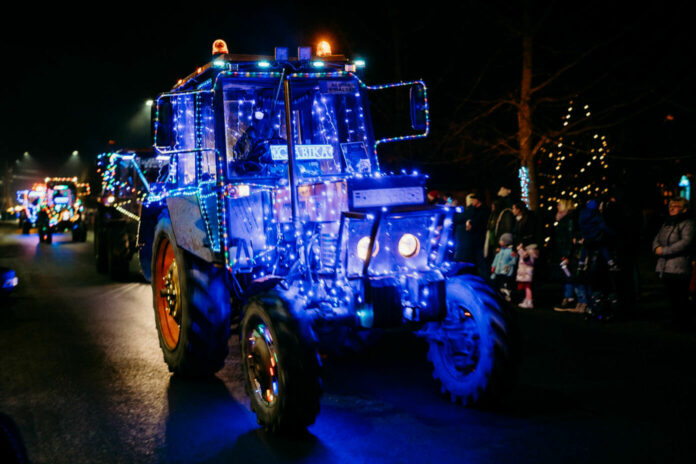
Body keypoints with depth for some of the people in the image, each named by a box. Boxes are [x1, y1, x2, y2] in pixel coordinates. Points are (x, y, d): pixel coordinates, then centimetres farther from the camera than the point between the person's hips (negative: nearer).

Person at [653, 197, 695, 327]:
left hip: (679, 268, -7)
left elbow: (685, 242, -18)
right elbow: (656, 239, 21)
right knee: (671, 298, 12)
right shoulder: (666, 223, 19)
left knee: (681, 299, -6)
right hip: (664, 267, 7)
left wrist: (664, 251, -16)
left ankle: (683, 322, 3)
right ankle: (675, 320, 20)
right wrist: (657, 248, -3)